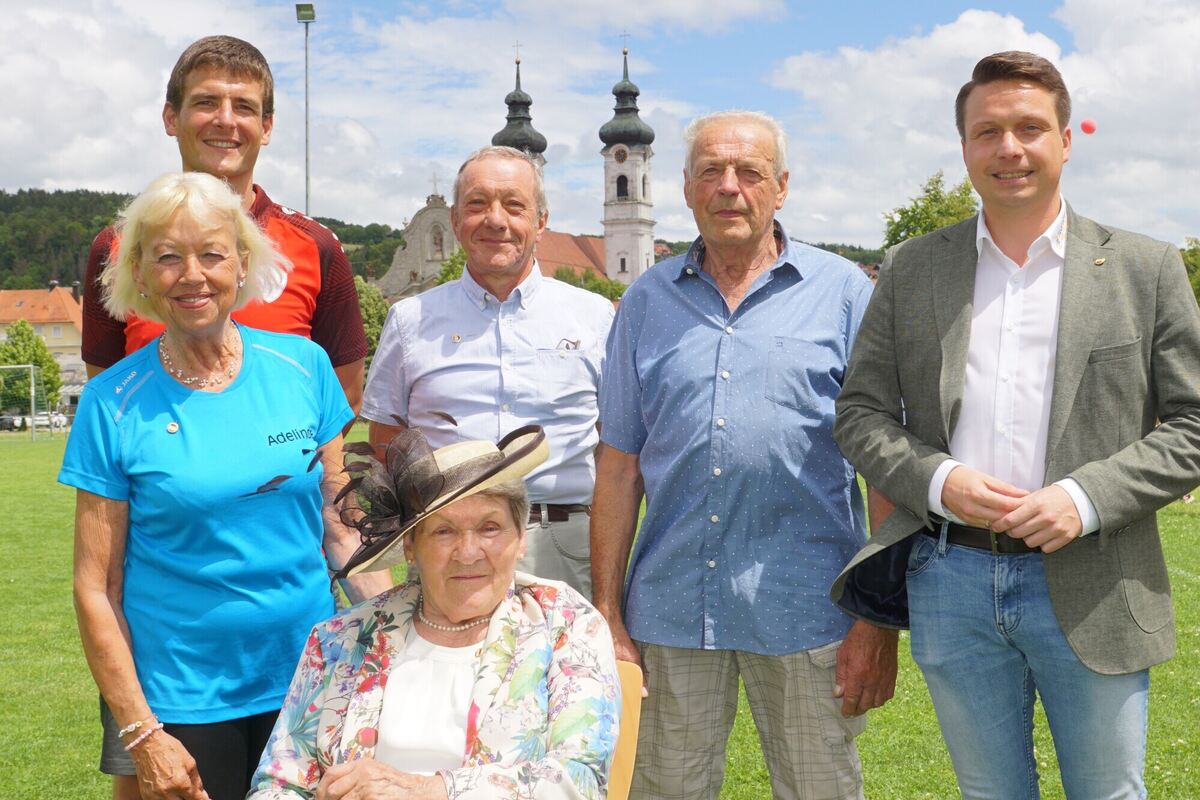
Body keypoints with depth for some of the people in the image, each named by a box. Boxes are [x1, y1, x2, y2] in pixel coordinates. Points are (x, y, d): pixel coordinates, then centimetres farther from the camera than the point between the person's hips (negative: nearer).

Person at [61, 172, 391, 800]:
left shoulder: (304, 366, 0)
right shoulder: (113, 404, -7)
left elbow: (338, 524, 7)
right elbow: (95, 588, -5)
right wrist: (140, 732, -8)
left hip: (309, 680, 2)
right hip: (178, 700, -2)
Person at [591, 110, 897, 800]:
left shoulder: (844, 293, 1)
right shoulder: (647, 302, 9)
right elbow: (620, 465, 9)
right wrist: (606, 612, 5)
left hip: (805, 613, -2)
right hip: (671, 609, 2)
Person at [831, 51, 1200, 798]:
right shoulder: (911, 268, 7)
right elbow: (861, 412, 7)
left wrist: (1088, 497, -15)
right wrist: (935, 479, -12)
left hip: (1090, 588, -1)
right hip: (950, 581, 2)